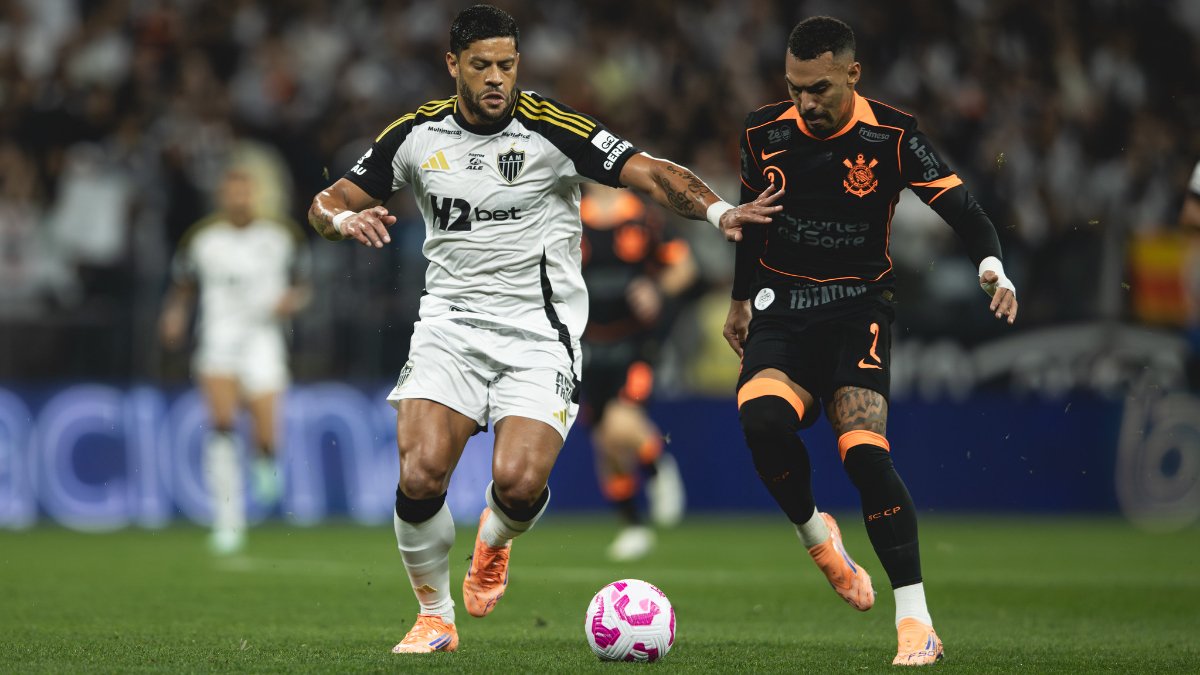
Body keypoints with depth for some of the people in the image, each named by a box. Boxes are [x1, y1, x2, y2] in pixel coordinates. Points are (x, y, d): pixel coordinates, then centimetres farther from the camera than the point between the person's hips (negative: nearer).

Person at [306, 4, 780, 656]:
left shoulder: (552, 129, -9)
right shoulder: (417, 133, 2)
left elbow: (653, 174, -13)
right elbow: (328, 202, 8)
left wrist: (718, 210, -31)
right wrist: (341, 218, -16)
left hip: (539, 332, -2)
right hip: (449, 324, 2)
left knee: (518, 482, -21)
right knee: (420, 475, -17)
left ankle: (494, 539, 19)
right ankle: (434, 616, 8)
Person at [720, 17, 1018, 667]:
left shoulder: (892, 136, -8)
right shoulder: (763, 132, 1)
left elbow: (963, 209, -10)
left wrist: (991, 265, -30)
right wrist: (740, 299, 29)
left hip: (859, 303, -2)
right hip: (782, 307, 2)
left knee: (864, 450, -23)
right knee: (760, 416, -29)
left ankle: (915, 619, -18)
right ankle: (815, 533, 1)